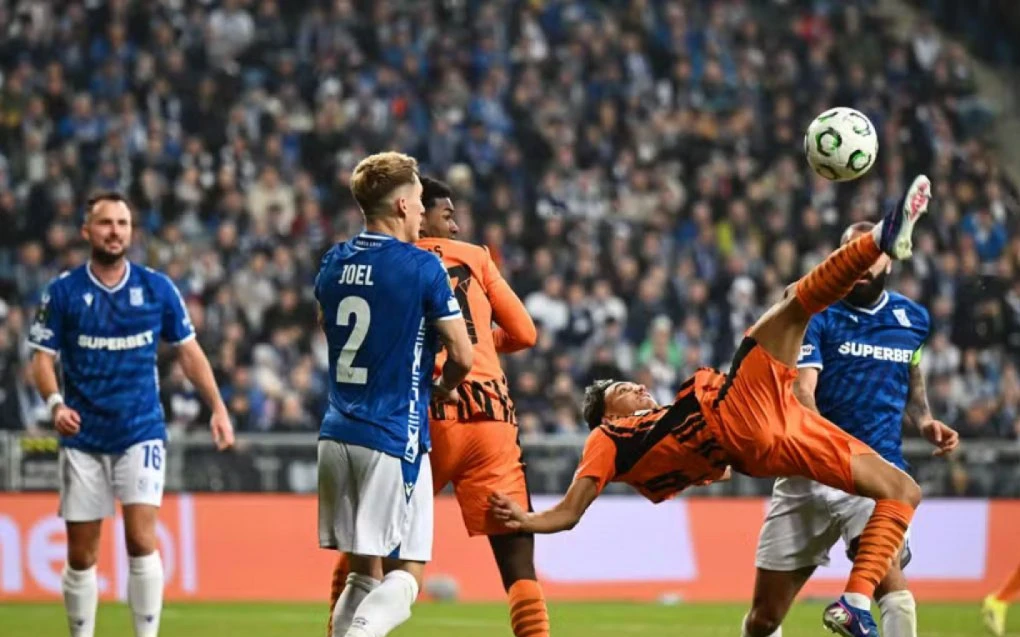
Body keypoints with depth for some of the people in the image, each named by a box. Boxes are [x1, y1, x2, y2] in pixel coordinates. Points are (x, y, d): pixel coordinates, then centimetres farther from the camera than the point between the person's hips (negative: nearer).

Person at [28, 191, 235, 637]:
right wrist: (56, 403, -20)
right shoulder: (63, 292, -1)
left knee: (141, 540, -15)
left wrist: (218, 408, 1)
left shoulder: (157, 288, 2)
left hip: (141, 433, 0)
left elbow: (188, 351, 10)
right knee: (81, 555, 4)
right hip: (83, 437, 0)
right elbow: (42, 358, -1)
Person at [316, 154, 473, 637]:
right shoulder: (423, 267, -9)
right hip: (393, 435, -6)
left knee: (363, 573, 12)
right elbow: (462, 357, -6)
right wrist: (443, 388, 17)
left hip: (336, 433, 6)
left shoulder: (333, 264, 10)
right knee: (406, 574, -2)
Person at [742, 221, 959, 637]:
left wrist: (925, 423, 11)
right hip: (809, 473, -1)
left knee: (887, 572, -30)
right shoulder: (816, 315, -2)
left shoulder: (913, 318, 11)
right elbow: (801, 393, -15)